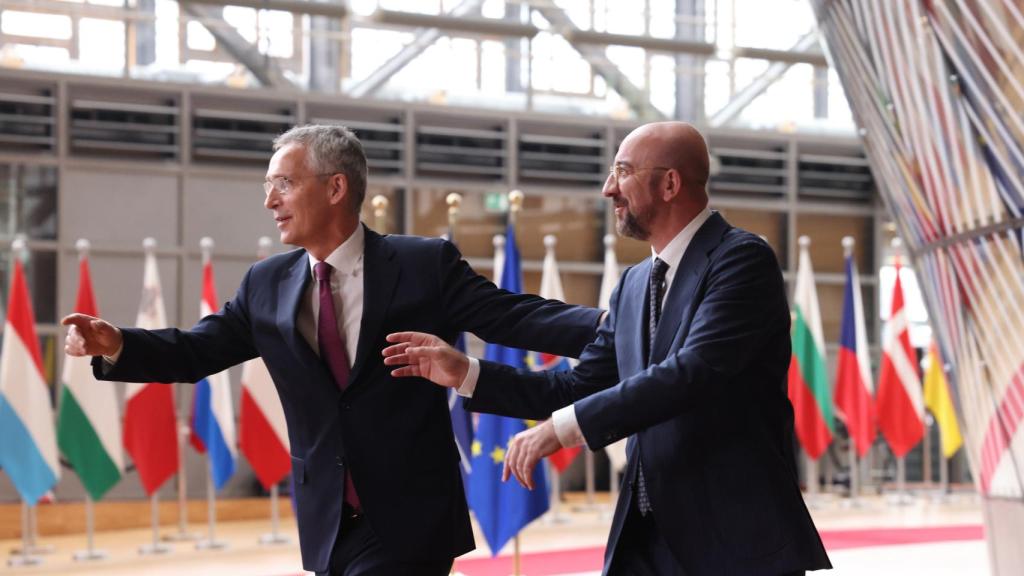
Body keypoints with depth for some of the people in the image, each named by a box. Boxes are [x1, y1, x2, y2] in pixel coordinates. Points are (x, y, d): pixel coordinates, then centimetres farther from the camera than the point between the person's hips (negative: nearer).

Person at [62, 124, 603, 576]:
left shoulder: (425, 265, -4)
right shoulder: (267, 285, 8)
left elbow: (514, 317, -8)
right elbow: (197, 351, 7)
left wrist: (607, 325, -22)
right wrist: (117, 345, -10)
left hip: (407, 521, -5)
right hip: (330, 525, 5)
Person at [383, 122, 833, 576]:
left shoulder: (742, 259, -11)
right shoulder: (634, 285, 15)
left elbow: (692, 372, -23)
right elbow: (581, 388, 17)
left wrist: (561, 427, -25)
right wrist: (464, 373, 9)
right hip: (648, 535, 7)